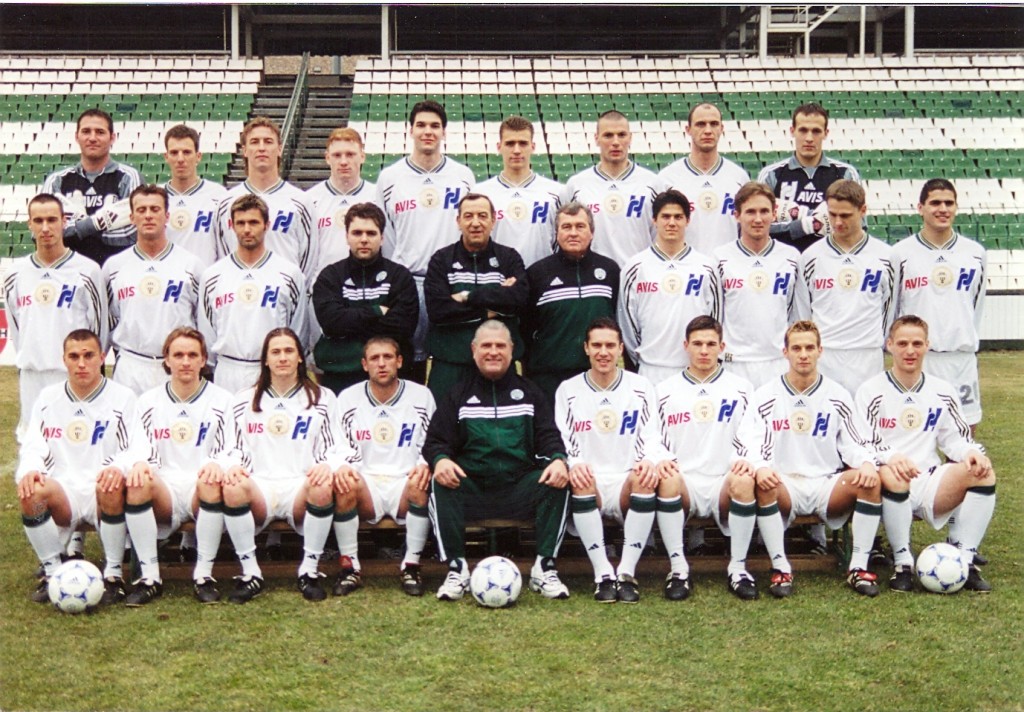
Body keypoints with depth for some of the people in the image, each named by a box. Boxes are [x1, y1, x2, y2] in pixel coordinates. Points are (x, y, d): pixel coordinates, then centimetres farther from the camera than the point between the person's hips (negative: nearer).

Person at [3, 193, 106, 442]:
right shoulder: (16, 274, 8)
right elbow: (15, 328, 17)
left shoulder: (87, 271, -3)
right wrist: (26, 359, 14)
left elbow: (99, 328, 3)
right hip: (31, 377, 4)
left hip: (75, 376, -3)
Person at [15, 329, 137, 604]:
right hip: (62, 493, 2)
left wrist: (118, 468, -25)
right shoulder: (48, 398, 15)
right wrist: (29, 470, -16)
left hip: (103, 494, -2)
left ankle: (114, 573, -19)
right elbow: (33, 446, 9)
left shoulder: (122, 397, 6)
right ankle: (52, 571, -11)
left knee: (112, 487, -38)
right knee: (31, 492, -31)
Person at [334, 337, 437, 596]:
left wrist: (424, 465, -14)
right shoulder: (348, 398, 9)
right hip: (366, 487, 0)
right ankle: (350, 567, -19)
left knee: (420, 485, -35)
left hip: (405, 483, 0)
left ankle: (411, 566, -19)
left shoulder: (420, 396, 8)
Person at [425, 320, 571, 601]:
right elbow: (436, 440, 6)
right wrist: (440, 459, -19)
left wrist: (558, 459, -16)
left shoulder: (529, 393, 18)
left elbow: (548, 436, 9)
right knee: (440, 485, -31)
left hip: (520, 487, 1)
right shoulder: (458, 396, 15)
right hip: (471, 487, 0)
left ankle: (544, 569, -22)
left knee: (558, 480, -28)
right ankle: (457, 569, -27)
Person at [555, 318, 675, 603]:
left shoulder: (641, 387, 11)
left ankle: (627, 573, -29)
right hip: (588, 490, 0)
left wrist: (649, 461, -21)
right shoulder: (568, 390, 11)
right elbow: (560, 441, 3)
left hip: (629, 486, 0)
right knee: (580, 480, -34)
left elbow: (651, 438, 5)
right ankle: (603, 574, -31)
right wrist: (573, 464, -22)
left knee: (645, 477, -33)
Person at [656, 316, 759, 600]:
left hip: (723, 486, 0)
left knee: (744, 480, -35)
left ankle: (738, 568, -21)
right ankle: (679, 567, -23)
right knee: (665, 479, -35)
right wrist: (661, 460, -11)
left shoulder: (741, 388, 14)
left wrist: (746, 460, -12)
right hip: (683, 486, 0)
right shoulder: (665, 390, 14)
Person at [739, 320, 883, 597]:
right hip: (784, 486, -1)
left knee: (870, 480, -27)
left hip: (828, 486, 2)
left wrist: (867, 463, -15)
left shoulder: (838, 396, 11)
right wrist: (760, 467, -26)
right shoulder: (766, 396, 6)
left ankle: (859, 567, -19)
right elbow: (749, 441, -3)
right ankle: (780, 567, -25)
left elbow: (856, 443, 9)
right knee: (762, 484, -35)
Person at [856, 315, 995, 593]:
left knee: (983, 471, -23)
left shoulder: (943, 392, 15)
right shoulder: (871, 392, 2)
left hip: (931, 486, 4)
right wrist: (890, 457, -29)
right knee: (893, 475, -40)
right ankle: (903, 562, -23)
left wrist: (972, 452, -10)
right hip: (893, 486, -4)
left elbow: (955, 438, 16)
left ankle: (965, 559, -18)